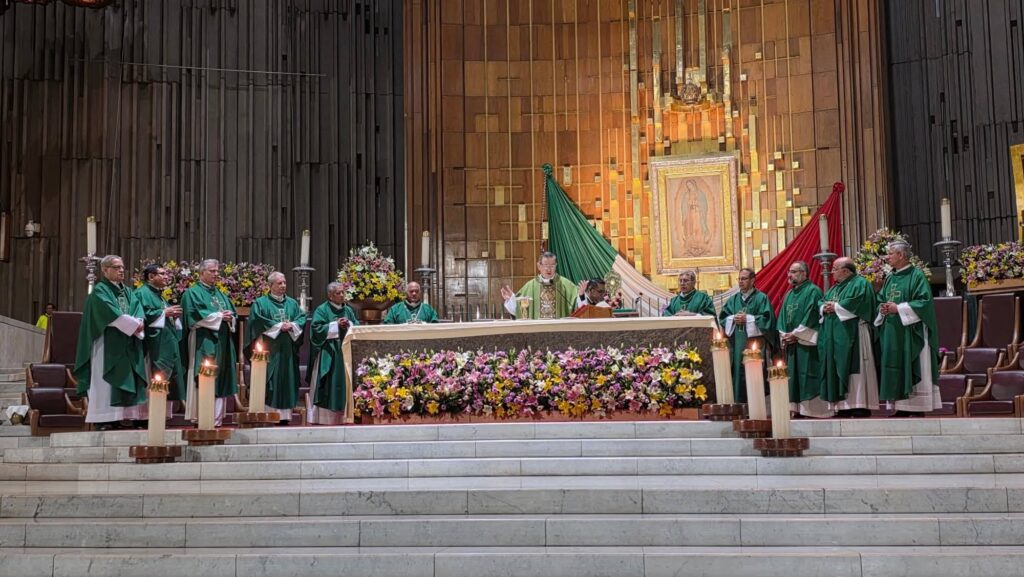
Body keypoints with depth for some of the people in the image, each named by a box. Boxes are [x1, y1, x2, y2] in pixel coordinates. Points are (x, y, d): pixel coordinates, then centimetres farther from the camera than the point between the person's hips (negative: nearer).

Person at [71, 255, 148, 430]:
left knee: (124, 378, 3)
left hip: (126, 346, 7)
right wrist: (133, 324, -18)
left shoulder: (128, 292, 19)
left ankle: (116, 417, 4)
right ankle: (104, 419, -10)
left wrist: (138, 324, -16)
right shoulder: (100, 290, -3)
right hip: (107, 344, -7)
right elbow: (111, 314, -17)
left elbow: (137, 310, 5)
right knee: (106, 379, -9)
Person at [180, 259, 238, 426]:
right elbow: (195, 315, -13)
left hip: (221, 343, 7)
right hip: (204, 342, -7)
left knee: (220, 379, 4)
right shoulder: (193, 292, 1)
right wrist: (219, 316, -13)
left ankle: (216, 417, 6)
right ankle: (200, 417, -11)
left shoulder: (221, 295, 23)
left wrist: (230, 318, -5)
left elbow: (233, 315, 18)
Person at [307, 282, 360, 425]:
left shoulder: (348, 310, 15)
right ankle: (322, 417, -6)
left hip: (345, 352, 5)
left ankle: (341, 416, 7)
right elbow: (317, 329, -11)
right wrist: (336, 325, -13)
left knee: (344, 384, 3)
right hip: (328, 354, -5)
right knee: (327, 386, -8)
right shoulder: (322, 310, -2)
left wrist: (349, 325, -7)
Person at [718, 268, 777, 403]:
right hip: (737, 345, 5)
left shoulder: (761, 298, 0)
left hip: (755, 343, -5)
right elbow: (722, 318, 11)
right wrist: (733, 318, -8)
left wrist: (747, 319, -14)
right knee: (738, 374, 3)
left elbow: (766, 319, -10)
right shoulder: (733, 299, 15)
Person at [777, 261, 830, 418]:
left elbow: (811, 316, -14)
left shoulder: (812, 291, -7)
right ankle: (799, 408, 11)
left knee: (808, 375, -9)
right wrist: (784, 335, 1)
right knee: (794, 376, 7)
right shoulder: (790, 294, 19)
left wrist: (796, 334, -14)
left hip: (807, 343, -8)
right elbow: (783, 316, 17)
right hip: (791, 342, 8)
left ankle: (816, 408, -6)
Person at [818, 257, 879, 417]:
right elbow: (822, 302, 21)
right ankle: (844, 405, 6)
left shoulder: (860, 284, -5)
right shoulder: (835, 288, 23)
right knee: (838, 370, 4)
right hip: (835, 336, 9)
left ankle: (861, 404, -9)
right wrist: (825, 307, -2)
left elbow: (856, 303, -19)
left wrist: (835, 307, -11)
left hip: (852, 334, -9)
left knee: (855, 368, -10)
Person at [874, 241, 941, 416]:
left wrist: (898, 308, -16)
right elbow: (880, 299, 20)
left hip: (910, 331, -7)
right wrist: (883, 308, -2)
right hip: (891, 332, 7)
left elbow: (924, 301, -14)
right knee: (895, 370, 6)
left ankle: (917, 407, -2)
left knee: (912, 371, -6)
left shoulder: (916, 275, -7)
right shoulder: (890, 278, 15)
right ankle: (902, 407, 10)